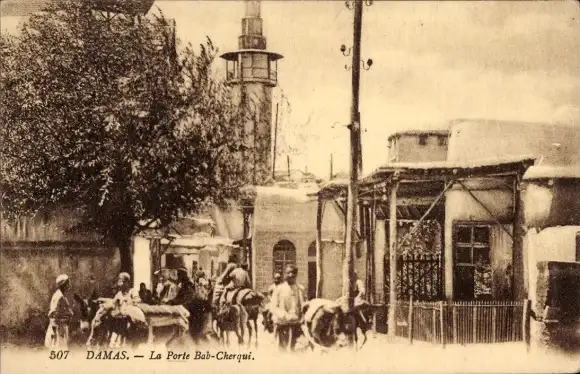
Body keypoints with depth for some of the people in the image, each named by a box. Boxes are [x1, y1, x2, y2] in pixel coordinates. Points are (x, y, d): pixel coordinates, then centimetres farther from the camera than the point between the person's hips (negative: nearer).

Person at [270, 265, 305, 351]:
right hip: (282, 322, -2)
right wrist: (285, 316, -16)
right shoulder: (279, 289, -3)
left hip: (295, 322, 2)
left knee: (292, 346, 9)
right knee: (282, 346, -1)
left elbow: (303, 306, 10)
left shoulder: (300, 289, 4)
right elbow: (273, 306, -5)